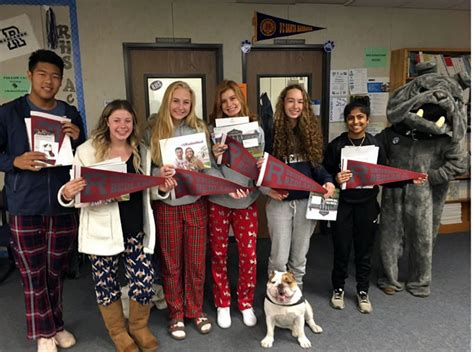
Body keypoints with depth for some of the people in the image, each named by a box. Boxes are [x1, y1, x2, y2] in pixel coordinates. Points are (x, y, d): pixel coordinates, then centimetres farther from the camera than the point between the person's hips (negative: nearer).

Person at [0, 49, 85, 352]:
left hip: (64, 205, 2)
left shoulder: (71, 115, 7)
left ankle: (55, 325, 32)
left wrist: (77, 139, -10)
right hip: (25, 207, -2)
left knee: (57, 270, 13)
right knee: (33, 273, 6)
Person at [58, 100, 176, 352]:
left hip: (135, 230, 2)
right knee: (106, 285, 11)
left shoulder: (142, 152, 7)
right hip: (102, 232, -2)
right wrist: (67, 193, -25)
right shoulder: (87, 151, -4)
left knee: (144, 282, 2)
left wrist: (162, 187, -5)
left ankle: (139, 327, 33)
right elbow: (79, 194, -2)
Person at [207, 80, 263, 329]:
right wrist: (214, 156, -27)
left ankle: (246, 303, 30)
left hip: (247, 200, 2)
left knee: (249, 254, 8)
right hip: (218, 201, -1)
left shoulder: (255, 128, 2)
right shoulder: (213, 129, -6)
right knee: (218, 254, 11)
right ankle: (223, 304, 31)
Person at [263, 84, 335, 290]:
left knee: (299, 257, 15)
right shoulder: (272, 130, -4)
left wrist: (328, 181, -10)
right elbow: (261, 166, -4)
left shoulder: (311, 129, 7)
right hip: (280, 201, -3)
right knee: (279, 258, 4)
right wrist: (267, 189, -20)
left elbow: (317, 163, 9)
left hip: (307, 201, 3)